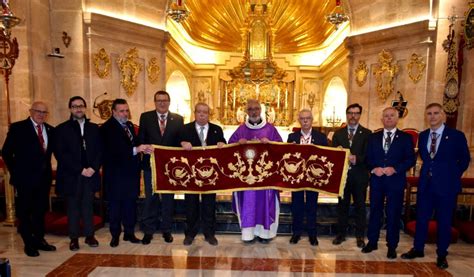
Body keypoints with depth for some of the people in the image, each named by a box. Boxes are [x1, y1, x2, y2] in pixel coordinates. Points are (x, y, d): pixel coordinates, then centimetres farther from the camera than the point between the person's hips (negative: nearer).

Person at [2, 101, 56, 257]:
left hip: (44, 177, 5)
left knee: (41, 210, 15)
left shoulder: (50, 130, 6)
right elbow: (6, 152, -6)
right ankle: (28, 244, 19)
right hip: (25, 178, -5)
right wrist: (15, 171, -5)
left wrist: (47, 168, 8)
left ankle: (39, 240, 28)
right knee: (24, 212, 7)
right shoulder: (18, 128, -7)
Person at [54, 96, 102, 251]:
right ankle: (74, 238, 18)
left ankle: (89, 235, 19)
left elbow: (99, 150, 6)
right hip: (71, 175, -2)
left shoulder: (94, 128, 10)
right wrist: (80, 170, -13)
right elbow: (60, 154, -6)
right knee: (73, 207, 7)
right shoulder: (62, 129, 1)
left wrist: (93, 168, -10)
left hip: (91, 174, 2)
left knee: (88, 205, 9)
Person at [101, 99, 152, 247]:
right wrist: (136, 149, -33)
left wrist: (143, 148, -9)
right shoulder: (107, 128, -11)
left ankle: (129, 233, 24)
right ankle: (115, 235, 21)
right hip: (116, 174, -6)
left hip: (131, 172, 6)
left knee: (131, 204, 12)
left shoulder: (129, 125, 13)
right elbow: (115, 149, -24)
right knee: (115, 205, 6)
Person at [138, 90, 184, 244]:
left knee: (168, 198, 10)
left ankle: (167, 230, 23)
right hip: (151, 163, 0)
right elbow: (141, 139, 2)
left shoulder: (178, 119, 4)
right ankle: (148, 231, 20)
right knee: (150, 198, 7)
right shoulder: (145, 117, 4)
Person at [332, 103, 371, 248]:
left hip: (359, 175, -2)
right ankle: (341, 234, 23)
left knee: (360, 206, 8)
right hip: (342, 174, 2)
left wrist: (356, 159, -24)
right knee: (342, 205, 11)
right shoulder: (338, 133, 9)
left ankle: (360, 236, 21)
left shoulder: (366, 133, 1)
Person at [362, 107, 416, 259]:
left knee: (393, 214, 5)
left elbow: (411, 159, -4)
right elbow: (368, 157, 7)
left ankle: (392, 246, 20)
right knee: (375, 211, 10)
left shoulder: (405, 137, 2)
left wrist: (395, 169, -17)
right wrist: (374, 168, -11)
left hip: (396, 181, -2)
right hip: (377, 180, 2)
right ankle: (372, 242, 24)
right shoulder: (373, 137, 10)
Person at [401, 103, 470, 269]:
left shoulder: (457, 136, -6)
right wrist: (429, 170, 6)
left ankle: (442, 255, 23)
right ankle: (418, 249, 25)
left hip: (446, 186, -3)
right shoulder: (422, 136, 6)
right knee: (421, 217, 11)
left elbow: (465, 159, 3)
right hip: (425, 184, 4)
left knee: (444, 221, 8)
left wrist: (452, 175, 0)